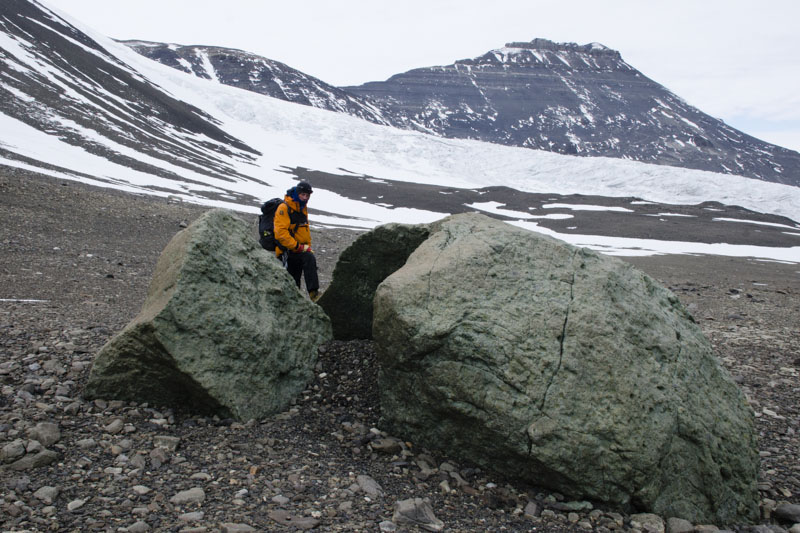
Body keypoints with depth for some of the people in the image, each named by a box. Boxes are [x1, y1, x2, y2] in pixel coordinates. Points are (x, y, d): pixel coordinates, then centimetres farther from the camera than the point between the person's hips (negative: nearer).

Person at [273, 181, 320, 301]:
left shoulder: (303, 208, 14)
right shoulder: (284, 208, -12)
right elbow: (281, 233, -20)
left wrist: (308, 247, 14)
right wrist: (298, 247, -22)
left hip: (298, 251, 7)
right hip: (287, 252, -7)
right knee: (310, 259, -28)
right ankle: (313, 292, -30)